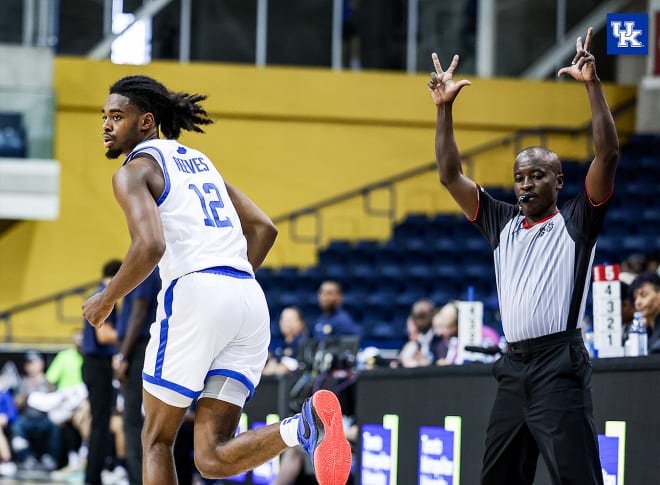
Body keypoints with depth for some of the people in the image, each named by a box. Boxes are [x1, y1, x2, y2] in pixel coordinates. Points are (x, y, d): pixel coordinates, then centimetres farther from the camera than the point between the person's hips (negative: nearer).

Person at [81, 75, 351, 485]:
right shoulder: (198, 160, 27)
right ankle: (306, 424, -25)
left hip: (195, 293, -7)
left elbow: (151, 246, -15)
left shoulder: (134, 170, 2)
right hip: (251, 298, 7)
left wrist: (106, 300, -1)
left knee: (156, 439, 11)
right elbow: (264, 228, 25)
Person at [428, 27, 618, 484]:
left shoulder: (576, 221, 3)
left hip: (560, 365, -6)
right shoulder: (503, 222, 17)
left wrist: (593, 86, -13)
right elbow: (451, 176, 16)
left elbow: (607, 156, -8)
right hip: (514, 366, 6)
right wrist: (445, 108, 8)